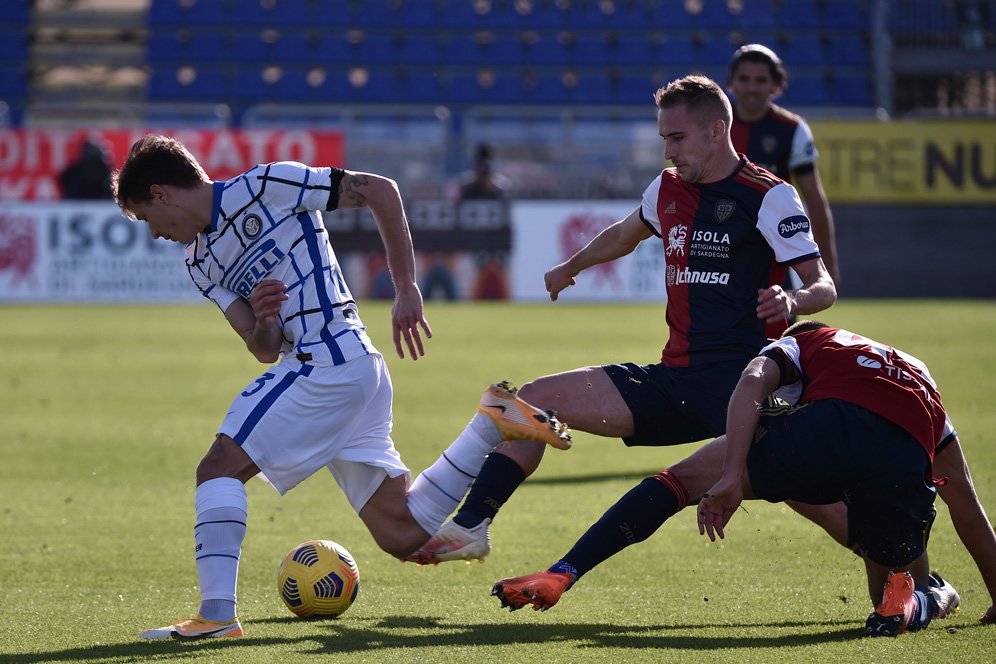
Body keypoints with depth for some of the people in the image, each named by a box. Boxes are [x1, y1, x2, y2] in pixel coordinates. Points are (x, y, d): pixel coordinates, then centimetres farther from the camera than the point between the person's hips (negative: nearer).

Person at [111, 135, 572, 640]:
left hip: (329, 360, -9)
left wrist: (406, 289, -4)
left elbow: (380, 190, -3)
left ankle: (216, 614, -21)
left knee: (220, 466, -13)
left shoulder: (263, 187, -5)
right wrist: (263, 321, -11)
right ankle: (494, 423, 13)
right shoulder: (200, 262, 18)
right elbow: (265, 351, 12)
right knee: (403, 535, 5)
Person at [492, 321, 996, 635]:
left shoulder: (800, 345, 34)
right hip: (907, 462, 3)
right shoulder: (921, 376, 44)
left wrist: (731, 477, -3)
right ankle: (930, 600, -7)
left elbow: (751, 383, 8)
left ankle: (558, 577, 0)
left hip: (829, 429, -3)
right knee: (895, 589, 29)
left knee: (684, 479, 12)